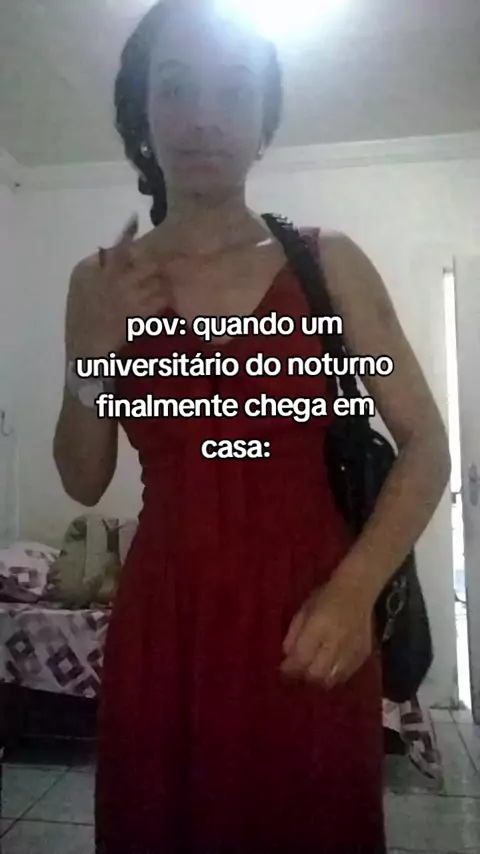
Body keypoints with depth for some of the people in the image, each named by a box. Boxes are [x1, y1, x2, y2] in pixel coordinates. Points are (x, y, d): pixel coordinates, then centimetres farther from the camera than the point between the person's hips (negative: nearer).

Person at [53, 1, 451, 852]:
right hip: (162, 617, 2)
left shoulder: (329, 262, -3)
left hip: (307, 616, -1)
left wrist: (354, 588, -16)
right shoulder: (102, 282, 2)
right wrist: (90, 352, -10)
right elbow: (85, 483, 5)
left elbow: (426, 445, -3)